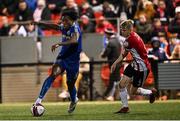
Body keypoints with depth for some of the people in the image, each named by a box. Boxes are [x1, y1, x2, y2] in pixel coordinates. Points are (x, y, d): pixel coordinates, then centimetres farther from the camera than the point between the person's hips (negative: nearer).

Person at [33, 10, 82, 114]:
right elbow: (55, 26, 21)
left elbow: (74, 40, -43)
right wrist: (40, 23, 19)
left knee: (70, 83, 10)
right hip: (63, 56, 4)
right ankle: (40, 99, -26)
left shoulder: (75, 29, -21)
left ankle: (74, 100, 45)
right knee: (54, 74, -20)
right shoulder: (64, 27, -2)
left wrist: (59, 44, -53)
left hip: (73, 60, -4)